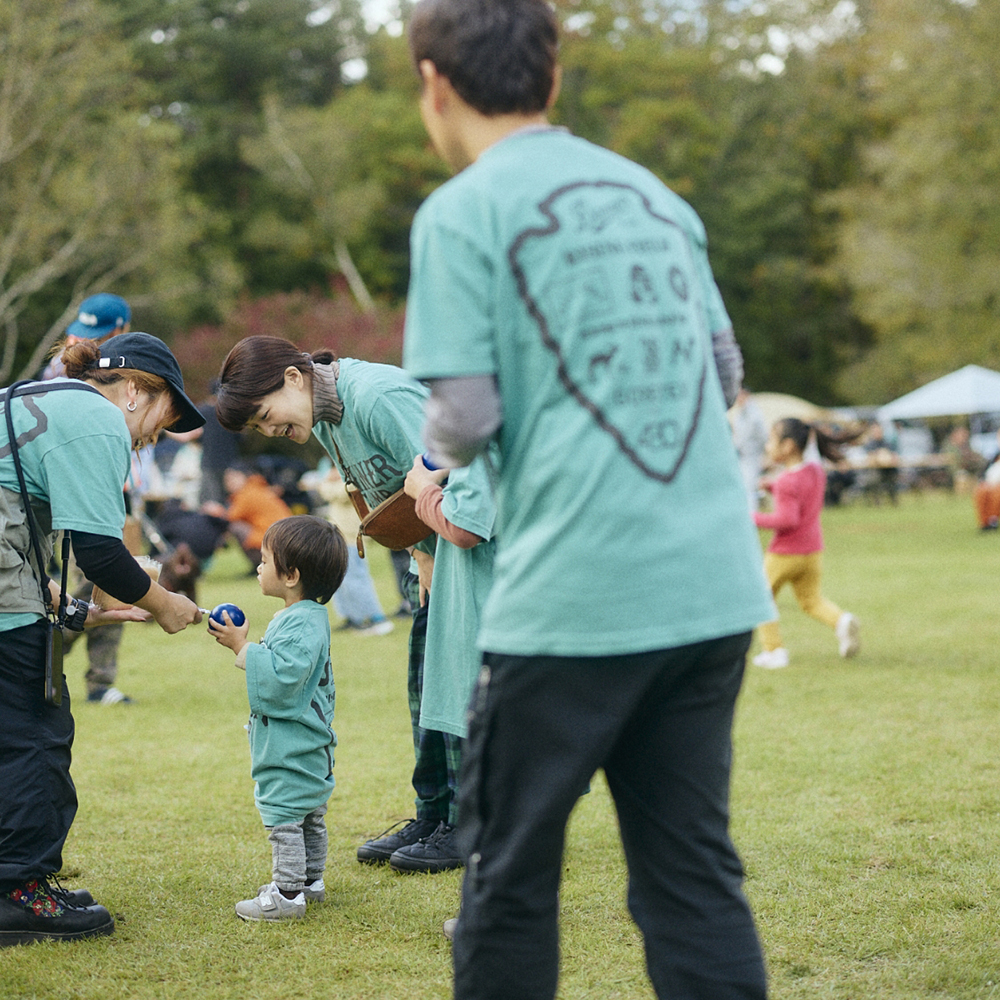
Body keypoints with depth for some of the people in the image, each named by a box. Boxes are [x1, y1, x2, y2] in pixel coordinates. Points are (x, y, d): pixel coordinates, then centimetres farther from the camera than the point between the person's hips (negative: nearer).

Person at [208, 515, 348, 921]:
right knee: (308, 816, 20)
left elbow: (280, 676, -30)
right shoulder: (305, 616, 12)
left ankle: (287, 893, -2)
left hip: (291, 747, -11)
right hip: (303, 744, 11)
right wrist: (245, 646, 16)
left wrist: (243, 648, -24)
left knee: (283, 817, -6)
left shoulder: (302, 623, -23)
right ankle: (310, 880, 31)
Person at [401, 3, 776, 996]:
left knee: (509, 872, 9)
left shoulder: (459, 213, -4)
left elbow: (466, 411, -9)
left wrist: (433, 451, 12)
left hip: (570, 600, -6)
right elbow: (727, 371, 18)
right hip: (715, 586, 6)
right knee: (691, 869, 11)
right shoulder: (655, 194, 14)